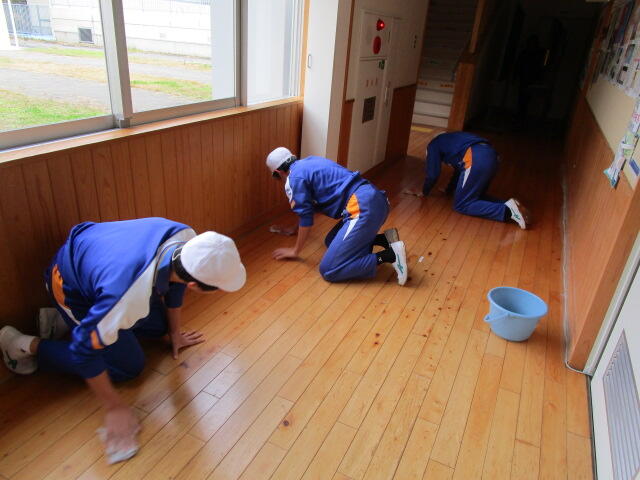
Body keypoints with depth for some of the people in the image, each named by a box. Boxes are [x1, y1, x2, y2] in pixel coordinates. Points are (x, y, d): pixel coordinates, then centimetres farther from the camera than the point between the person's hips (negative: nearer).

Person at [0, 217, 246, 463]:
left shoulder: (187, 239, -26)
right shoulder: (131, 296, -44)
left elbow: (175, 282, -4)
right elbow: (84, 349, -29)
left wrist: (175, 332, 9)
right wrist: (115, 408, -18)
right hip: (69, 285, -6)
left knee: (159, 324, 14)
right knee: (129, 365, -4)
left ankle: (62, 322, 25)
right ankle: (29, 346, 9)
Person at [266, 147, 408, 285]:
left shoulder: (295, 178, -1)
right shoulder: (308, 162, 27)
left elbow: (306, 216, -1)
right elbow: (311, 205, 39)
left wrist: (295, 251, 13)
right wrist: (294, 230, 51)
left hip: (363, 207, -10)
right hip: (375, 200, 10)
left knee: (328, 270, -8)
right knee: (331, 241, 26)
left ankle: (389, 255, -11)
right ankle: (382, 239, 10)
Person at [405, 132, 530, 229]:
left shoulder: (434, 145, 17)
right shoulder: (449, 142, 39)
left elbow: (433, 174, 10)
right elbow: (459, 168, 43)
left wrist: (424, 192, 26)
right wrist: (448, 190, 51)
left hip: (476, 159, -9)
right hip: (490, 156, 9)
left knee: (461, 205, 0)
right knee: (475, 196, 24)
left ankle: (507, 210, -15)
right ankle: (510, 205, 1)